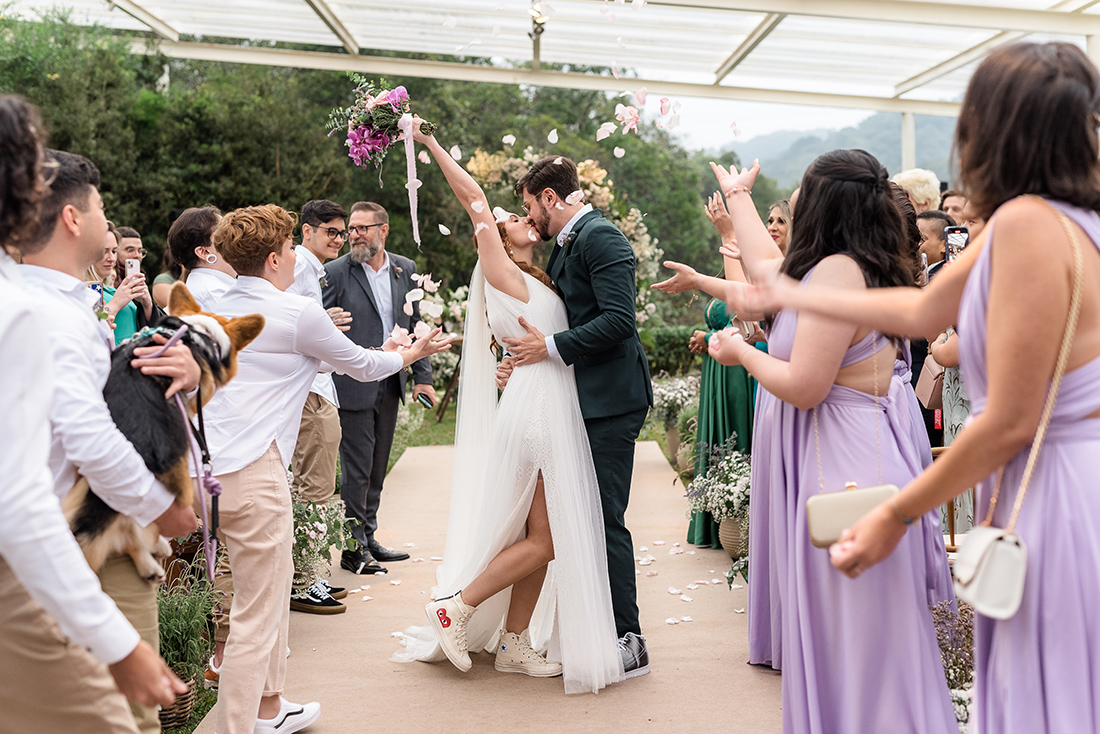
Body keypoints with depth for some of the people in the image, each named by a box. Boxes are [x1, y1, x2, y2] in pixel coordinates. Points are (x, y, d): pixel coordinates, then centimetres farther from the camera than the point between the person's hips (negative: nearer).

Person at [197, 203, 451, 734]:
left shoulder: (221, 308, 14)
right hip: (253, 472, -9)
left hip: (213, 466, 9)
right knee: (256, 619, -3)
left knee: (274, 594, 23)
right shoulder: (300, 313, -8)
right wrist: (414, 352, 27)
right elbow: (362, 366, 7)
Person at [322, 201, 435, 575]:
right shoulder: (335, 272, -7)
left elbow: (415, 325, 12)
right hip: (354, 386, -5)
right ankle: (353, 548, 9)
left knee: (377, 467, 14)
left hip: (390, 386, 5)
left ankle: (368, 538, 26)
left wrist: (422, 376, 7)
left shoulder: (405, 270, 7)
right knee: (356, 469, -1)